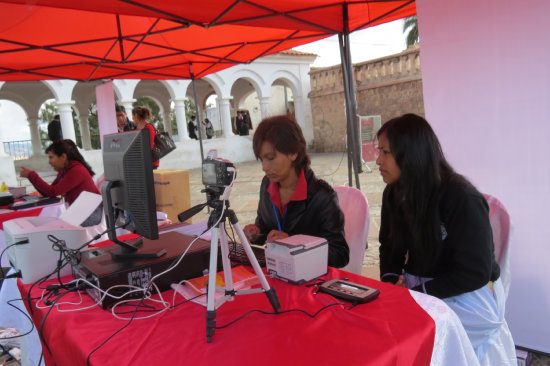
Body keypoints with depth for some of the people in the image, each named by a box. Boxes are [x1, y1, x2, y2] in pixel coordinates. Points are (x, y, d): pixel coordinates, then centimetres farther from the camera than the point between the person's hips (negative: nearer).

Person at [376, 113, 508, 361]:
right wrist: (390, 281, -7)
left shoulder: (462, 199, -20)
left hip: (469, 294, -5)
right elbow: (389, 246, 12)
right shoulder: (393, 194, 1)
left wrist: (417, 293, -19)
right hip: (418, 286, 6)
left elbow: (474, 273, -17)